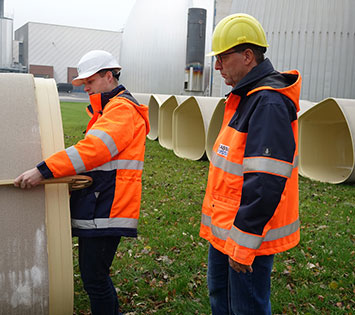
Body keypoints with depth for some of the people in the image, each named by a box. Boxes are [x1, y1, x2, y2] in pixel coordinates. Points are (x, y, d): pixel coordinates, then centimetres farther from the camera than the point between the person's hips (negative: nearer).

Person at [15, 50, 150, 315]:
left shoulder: (122, 109, -11)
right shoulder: (108, 109, 24)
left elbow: (94, 148, -25)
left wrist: (43, 171, -27)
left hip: (107, 210, -10)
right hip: (97, 205, 11)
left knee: (94, 278, -6)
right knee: (92, 273, 17)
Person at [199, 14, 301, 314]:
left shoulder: (269, 104, -22)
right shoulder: (245, 96, 11)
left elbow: (265, 184, -27)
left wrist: (243, 245, -23)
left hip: (249, 235, -10)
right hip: (224, 230, 10)